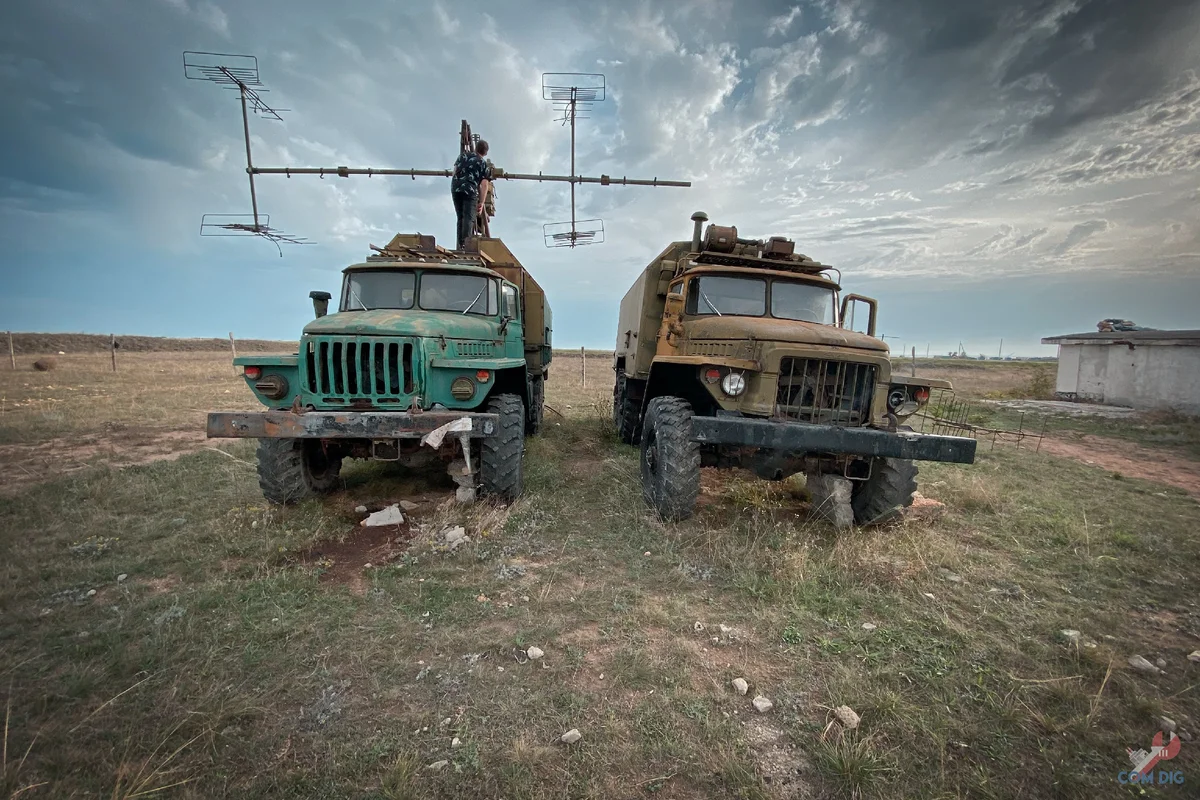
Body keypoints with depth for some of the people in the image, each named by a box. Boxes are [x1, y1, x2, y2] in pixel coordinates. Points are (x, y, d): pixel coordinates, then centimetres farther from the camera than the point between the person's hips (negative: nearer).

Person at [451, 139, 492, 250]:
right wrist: (481, 202, 0)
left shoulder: (463, 156, 20)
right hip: (471, 191, -4)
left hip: (456, 189, 4)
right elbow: (484, 185, 1)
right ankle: (465, 243, -25)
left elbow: (455, 171, 18)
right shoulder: (485, 165, 10)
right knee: (469, 218, -9)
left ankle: (460, 245, 10)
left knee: (460, 218, 12)